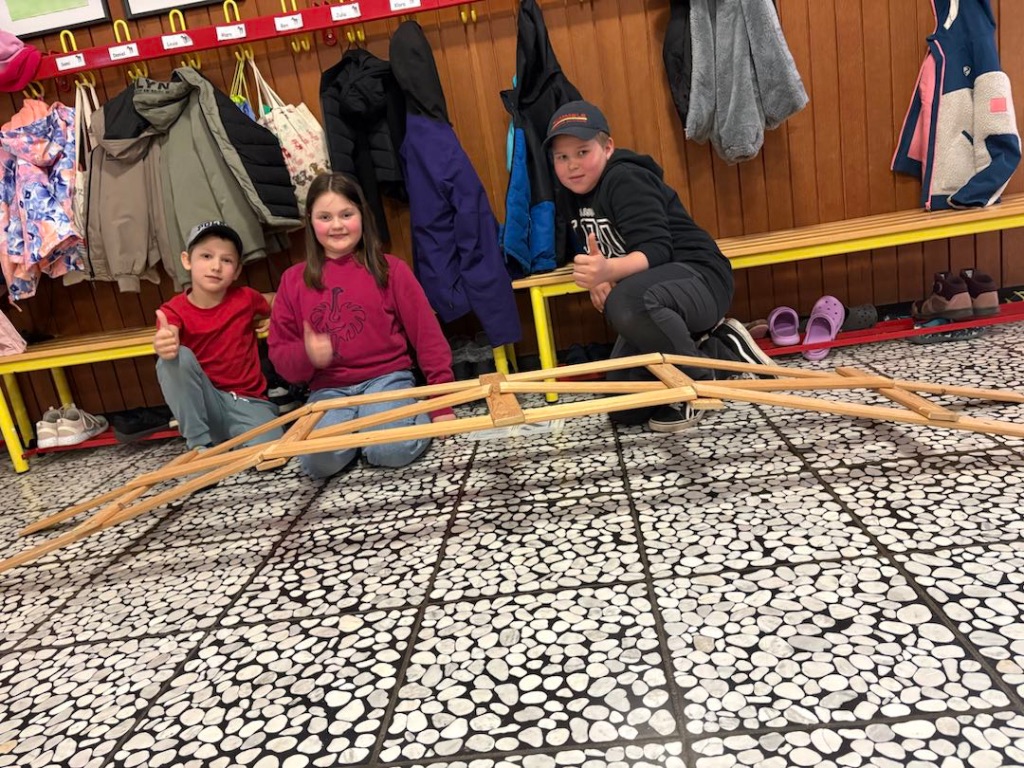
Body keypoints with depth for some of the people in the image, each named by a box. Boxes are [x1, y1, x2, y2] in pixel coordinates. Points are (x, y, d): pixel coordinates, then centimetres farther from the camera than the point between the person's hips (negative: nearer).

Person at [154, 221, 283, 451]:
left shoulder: (246, 298, -3)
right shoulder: (174, 310, -7)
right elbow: (169, 341, -32)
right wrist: (164, 344, -52)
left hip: (247, 402, -1)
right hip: (204, 404, 1)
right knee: (178, 357, -29)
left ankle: (229, 440, 2)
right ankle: (200, 444, -16)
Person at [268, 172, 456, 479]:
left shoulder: (390, 269, 3)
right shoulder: (293, 280, 8)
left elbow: (427, 335, 2)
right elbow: (279, 352, 9)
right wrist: (306, 354, -16)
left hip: (386, 378, -2)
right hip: (329, 390, 2)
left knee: (389, 450, -29)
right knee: (319, 461, -25)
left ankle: (417, 414, 3)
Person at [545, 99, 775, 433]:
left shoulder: (626, 180, -18)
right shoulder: (570, 195, 8)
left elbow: (657, 250, -29)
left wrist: (611, 271, -49)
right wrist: (599, 277, -12)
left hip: (698, 279, -9)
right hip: (650, 298, 9)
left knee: (626, 303, -44)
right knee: (624, 409, 1)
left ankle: (697, 383, -17)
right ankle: (721, 348, 15)